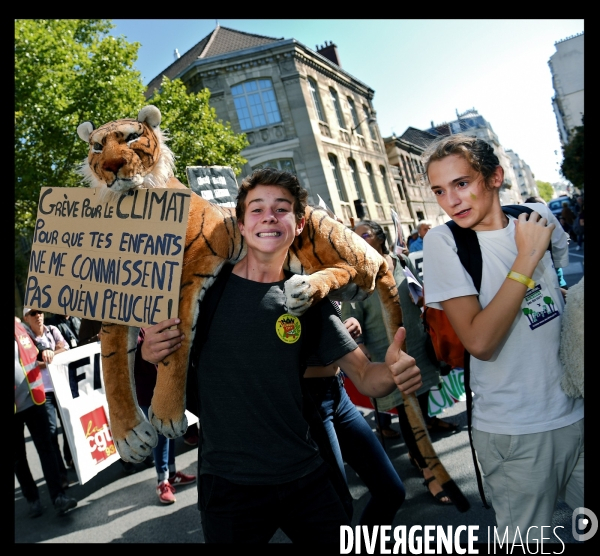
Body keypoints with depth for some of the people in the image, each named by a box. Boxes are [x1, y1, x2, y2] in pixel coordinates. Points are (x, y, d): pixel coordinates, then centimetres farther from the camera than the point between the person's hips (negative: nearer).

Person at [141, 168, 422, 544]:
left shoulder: (307, 299, -2)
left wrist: (395, 371, -26)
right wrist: (149, 353, -19)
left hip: (306, 476, 3)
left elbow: (366, 377, -3)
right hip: (229, 485, -2)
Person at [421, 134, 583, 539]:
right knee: (528, 538, 12)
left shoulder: (540, 218, -1)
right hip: (516, 431, -4)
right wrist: (527, 256, -22)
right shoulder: (442, 241, -14)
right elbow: (480, 342, -24)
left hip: (575, 411, 4)